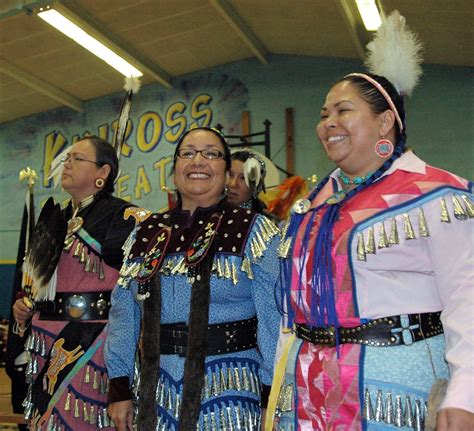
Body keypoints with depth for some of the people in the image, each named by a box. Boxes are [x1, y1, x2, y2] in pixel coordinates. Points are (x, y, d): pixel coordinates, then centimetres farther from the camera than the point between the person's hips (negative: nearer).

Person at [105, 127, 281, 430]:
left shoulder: (254, 231, -3)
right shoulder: (146, 234, 9)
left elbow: (274, 319, -6)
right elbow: (124, 314, 10)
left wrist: (271, 399, -9)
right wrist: (120, 388, 7)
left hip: (229, 392, -3)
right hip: (156, 391, 4)